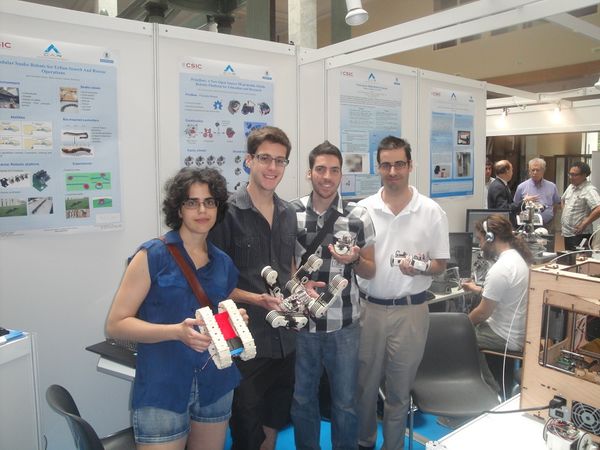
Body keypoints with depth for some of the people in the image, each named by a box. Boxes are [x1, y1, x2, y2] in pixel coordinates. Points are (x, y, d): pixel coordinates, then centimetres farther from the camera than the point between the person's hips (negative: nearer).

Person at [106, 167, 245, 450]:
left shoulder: (223, 262, 6)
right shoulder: (152, 255, -10)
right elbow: (116, 325, -12)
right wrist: (177, 331, -24)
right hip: (162, 390, -5)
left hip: (215, 386, 6)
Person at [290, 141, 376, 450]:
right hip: (301, 322, 1)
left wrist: (354, 259, -18)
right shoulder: (290, 213, -3)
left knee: (345, 402, 14)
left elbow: (370, 272, 3)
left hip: (343, 325, -1)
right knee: (302, 399, 18)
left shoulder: (359, 217, -6)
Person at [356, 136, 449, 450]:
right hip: (368, 307, 2)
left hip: (410, 310, -1)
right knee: (364, 384, 16)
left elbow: (440, 264, 0)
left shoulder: (431, 212, -3)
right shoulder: (363, 209, 1)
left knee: (399, 389, 13)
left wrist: (419, 268, -20)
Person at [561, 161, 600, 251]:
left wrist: (584, 224, -22)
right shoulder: (571, 187, 10)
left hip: (579, 235, -8)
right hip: (567, 233, 8)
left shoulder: (589, 190, -17)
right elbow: (563, 200, 30)